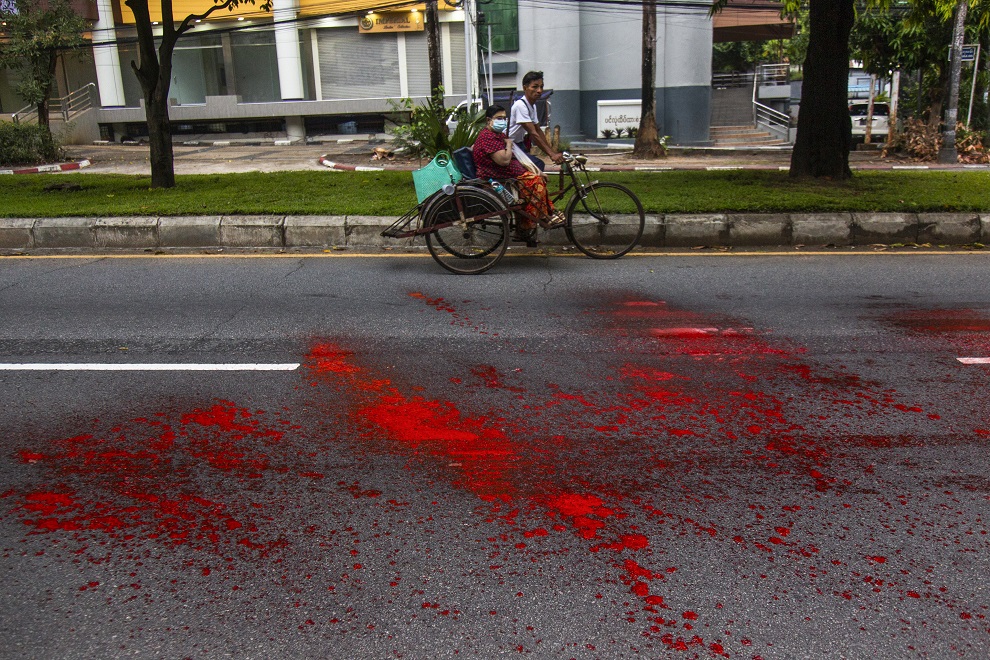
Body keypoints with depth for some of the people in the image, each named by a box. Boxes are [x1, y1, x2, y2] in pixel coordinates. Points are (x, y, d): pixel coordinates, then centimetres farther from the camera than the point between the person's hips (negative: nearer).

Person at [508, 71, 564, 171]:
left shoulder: (532, 106, 9)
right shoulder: (520, 105, -21)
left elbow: (538, 131, 15)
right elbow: (533, 133, -25)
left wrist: (553, 152, 7)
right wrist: (551, 154, -27)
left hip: (519, 144, 10)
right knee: (538, 165, -21)